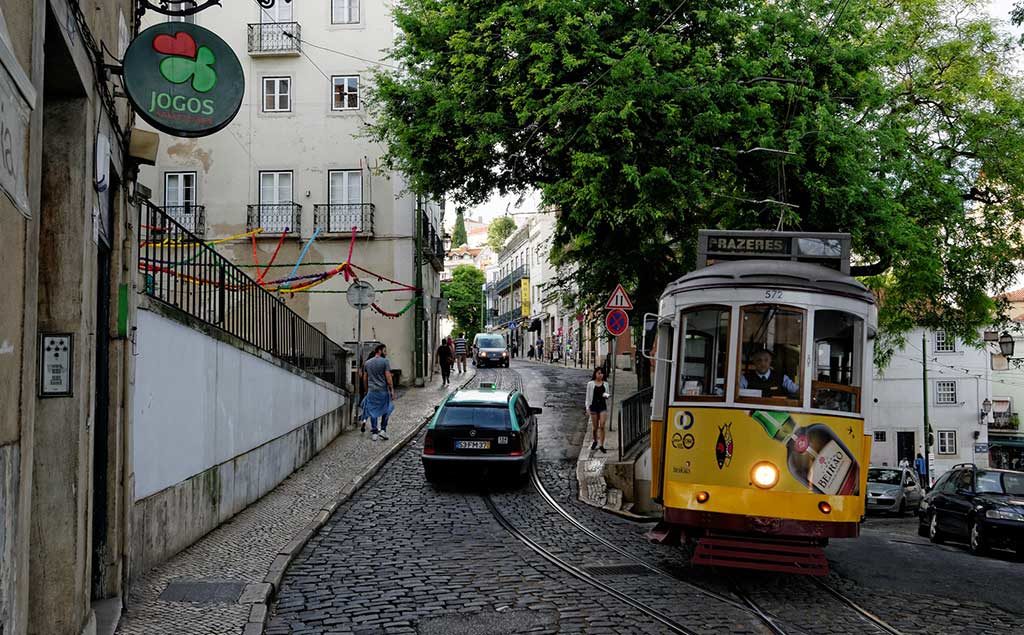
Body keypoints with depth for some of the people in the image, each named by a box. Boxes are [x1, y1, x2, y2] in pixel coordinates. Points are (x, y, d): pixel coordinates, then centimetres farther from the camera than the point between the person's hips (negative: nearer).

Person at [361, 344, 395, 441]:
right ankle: (383, 430, 7)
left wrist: (367, 390, 22)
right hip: (383, 390, -4)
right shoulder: (385, 361, -7)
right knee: (385, 410, 12)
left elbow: (365, 378, 13)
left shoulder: (367, 363, 9)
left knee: (373, 411, 8)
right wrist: (392, 390, -6)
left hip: (371, 391, 4)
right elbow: (388, 377, -11)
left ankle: (375, 433, 8)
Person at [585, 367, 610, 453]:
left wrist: (606, 396, -7)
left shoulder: (605, 384, 9)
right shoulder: (590, 384, 2)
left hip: (603, 406, 1)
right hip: (594, 405, -1)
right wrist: (587, 408, -3)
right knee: (595, 427, 9)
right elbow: (588, 396, 3)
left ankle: (601, 445, -8)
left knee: (602, 426, -10)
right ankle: (595, 441, 34)